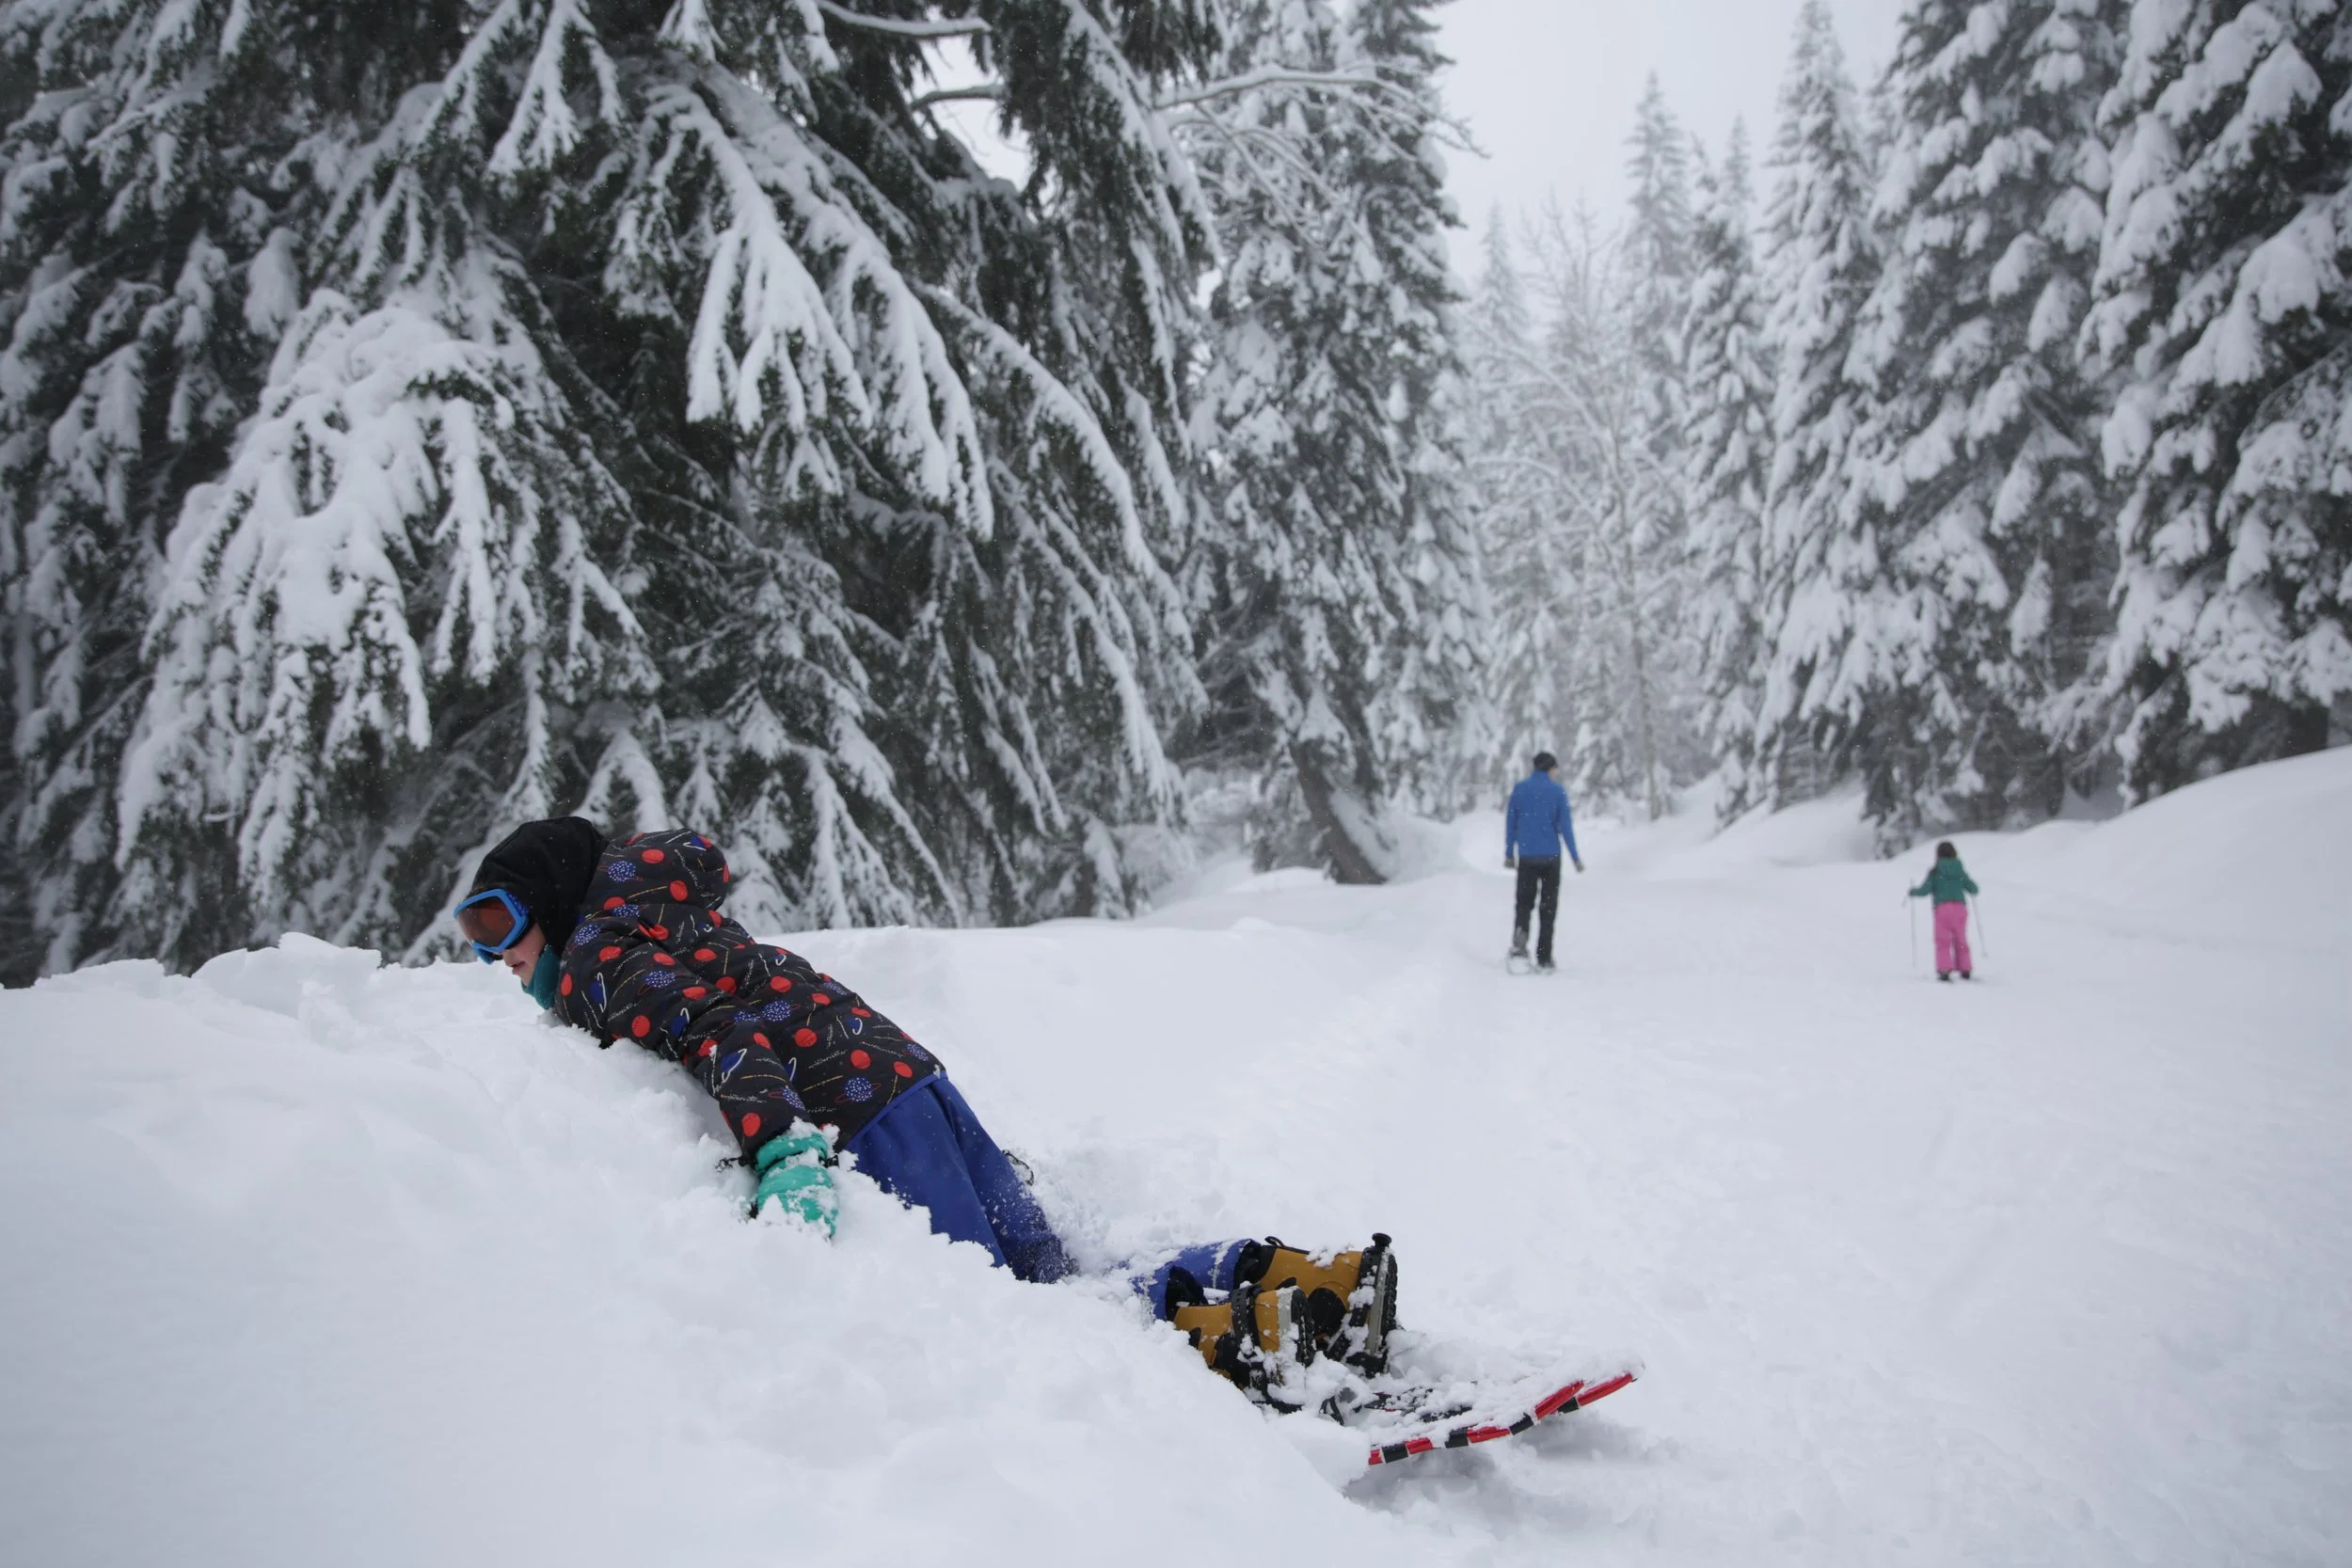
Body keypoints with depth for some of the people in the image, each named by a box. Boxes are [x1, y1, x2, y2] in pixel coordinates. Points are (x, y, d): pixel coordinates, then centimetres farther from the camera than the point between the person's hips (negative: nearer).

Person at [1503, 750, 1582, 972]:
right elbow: (1565, 826, -7)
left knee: (1524, 901, 14)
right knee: (1548, 907, 7)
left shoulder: (1519, 788, 3)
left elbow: (1510, 823, 5)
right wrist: (1575, 857, -1)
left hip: (1526, 857, 2)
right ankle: (1543, 960, 5)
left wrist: (1509, 853, 14)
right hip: (1550, 856, -2)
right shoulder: (1558, 791, -4)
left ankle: (1520, 934, -18)